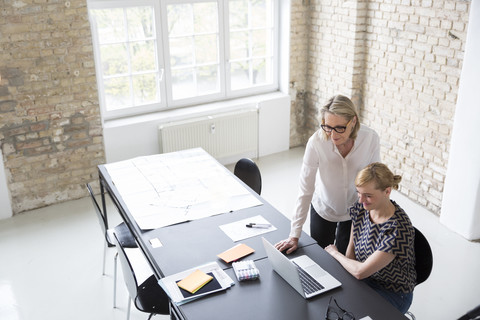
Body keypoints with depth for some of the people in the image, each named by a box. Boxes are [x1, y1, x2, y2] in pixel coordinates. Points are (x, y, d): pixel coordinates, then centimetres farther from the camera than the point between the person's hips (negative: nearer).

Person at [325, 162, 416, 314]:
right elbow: (351, 249, 3)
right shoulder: (361, 208, -10)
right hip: (365, 279, 6)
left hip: (393, 294, -6)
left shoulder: (399, 228, -31)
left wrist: (335, 253, -12)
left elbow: (360, 271, -28)